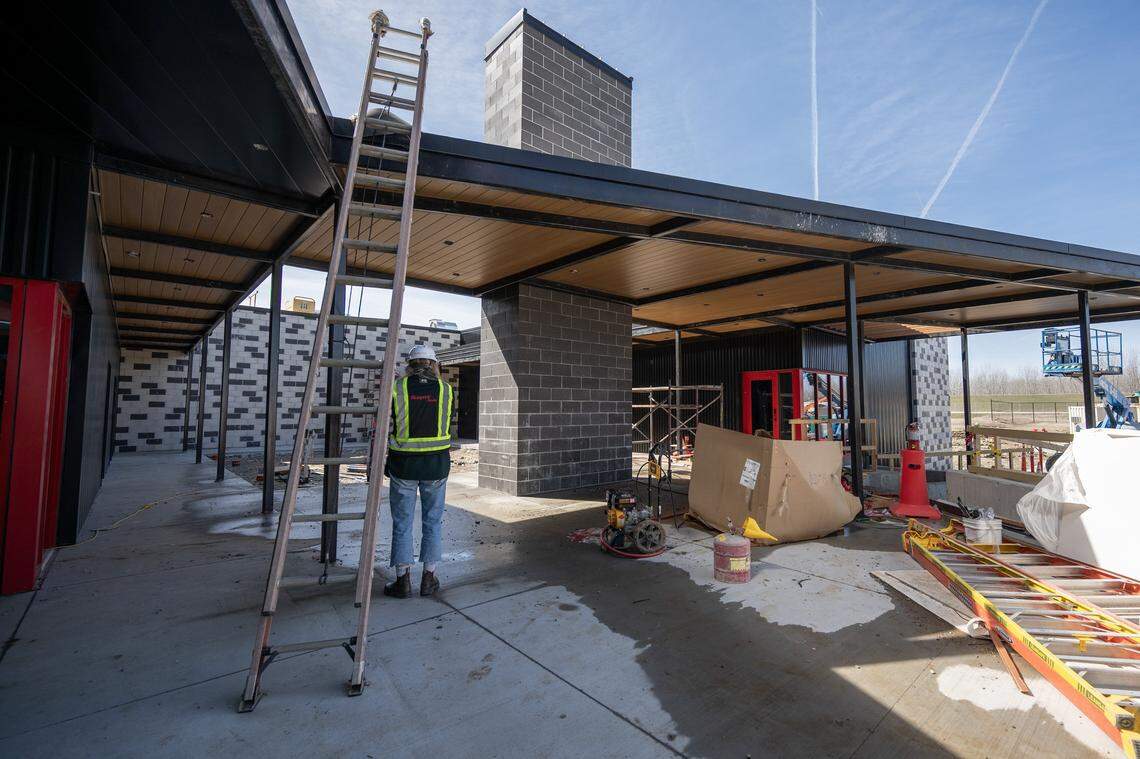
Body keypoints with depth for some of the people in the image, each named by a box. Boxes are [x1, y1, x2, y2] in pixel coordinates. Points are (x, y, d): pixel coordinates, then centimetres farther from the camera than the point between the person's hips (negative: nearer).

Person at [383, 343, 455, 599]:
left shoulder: (396, 388, -5)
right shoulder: (446, 389, -1)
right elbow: (448, 427, 6)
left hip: (403, 465, -1)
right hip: (437, 463, 1)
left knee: (402, 523, 11)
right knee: (433, 521, 13)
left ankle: (403, 581, 18)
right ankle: (429, 579, 21)